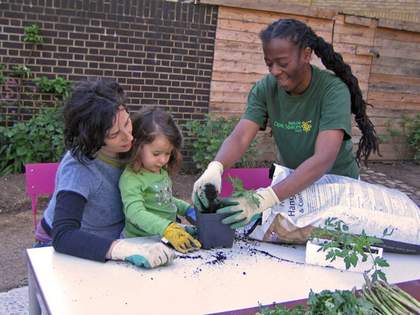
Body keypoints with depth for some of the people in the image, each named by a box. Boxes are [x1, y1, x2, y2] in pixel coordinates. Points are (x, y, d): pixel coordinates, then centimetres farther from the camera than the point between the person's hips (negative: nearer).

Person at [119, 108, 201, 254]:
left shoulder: (163, 172, 14)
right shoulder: (131, 178, -13)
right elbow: (136, 213, -26)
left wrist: (188, 209, 16)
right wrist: (166, 229, -38)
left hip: (166, 239, 8)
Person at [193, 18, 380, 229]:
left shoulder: (333, 90, -24)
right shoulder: (265, 89, -12)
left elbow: (323, 159, -36)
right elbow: (239, 137, -22)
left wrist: (266, 198, -48)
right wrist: (215, 168, -44)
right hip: (294, 184, 3)